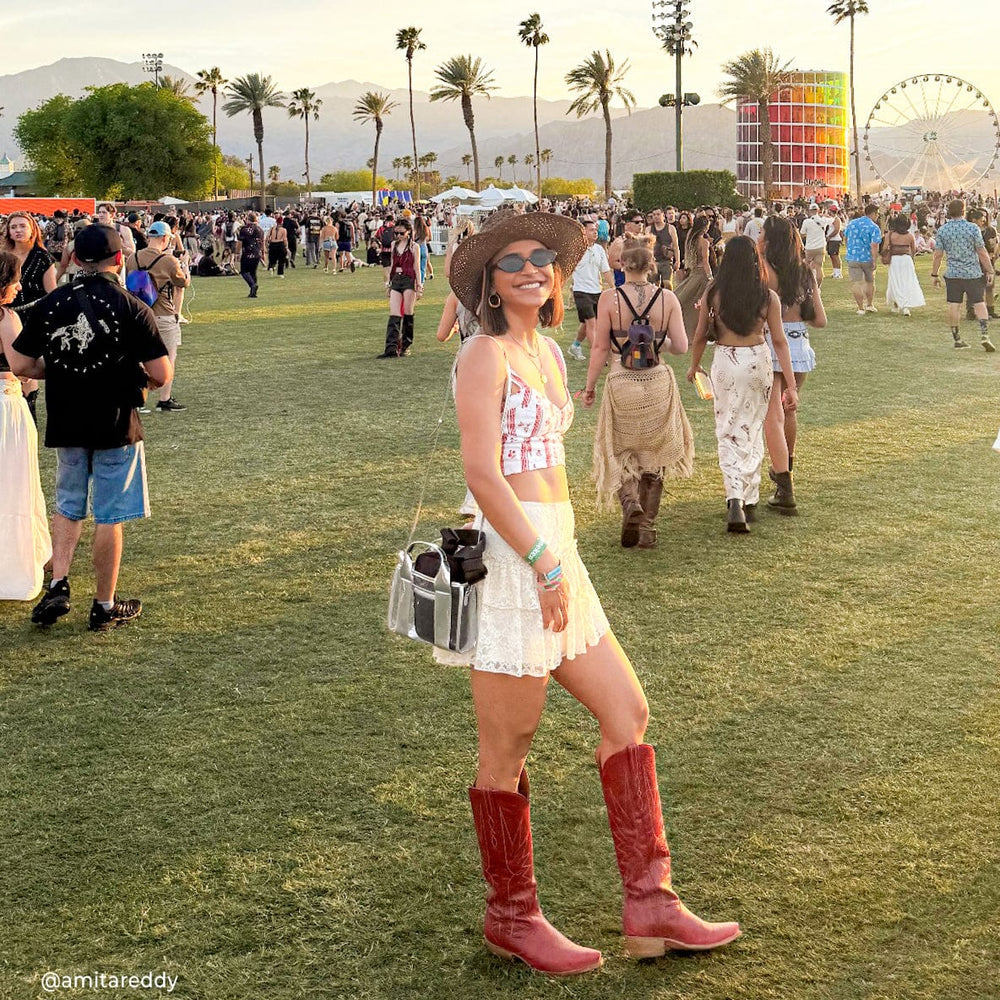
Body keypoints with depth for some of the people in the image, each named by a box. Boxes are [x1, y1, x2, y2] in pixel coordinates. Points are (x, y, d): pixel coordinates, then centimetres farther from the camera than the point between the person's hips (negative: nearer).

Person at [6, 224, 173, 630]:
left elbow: (19, 364, 1)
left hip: (66, 425, 3)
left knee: (68, 506, 21)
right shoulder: (132, 308, -12)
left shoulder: (51, 303, -1)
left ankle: (57, 586, 8)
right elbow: (161, 375, -14)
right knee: (109, 516, 6)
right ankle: (105, 607, 15)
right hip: (115, 425, -3)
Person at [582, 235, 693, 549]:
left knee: (621, 453, 16)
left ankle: (630, 503, -12)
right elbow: (681, 346, -5)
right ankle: (648, 530, 18)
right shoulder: (667, 298, -5)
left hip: (621, 384, -2)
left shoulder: (609, 299, -10)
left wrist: (590, 387, 4)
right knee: (653, 457, 15)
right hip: (658, 383, 2)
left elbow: (600, 348, -7)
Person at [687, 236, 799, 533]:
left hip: (725, 362, -1)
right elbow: (779, 342, -6)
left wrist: (694, 365, 21)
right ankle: (750, 502, 23)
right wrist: (791, 385, -4)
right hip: (758, 362, 1)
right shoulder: (767, 296, -6)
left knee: (728, 433, 5)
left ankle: (735, 500, -15)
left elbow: (701, 336, 2)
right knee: (753, 432, 15)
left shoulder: (713, 293, -6)